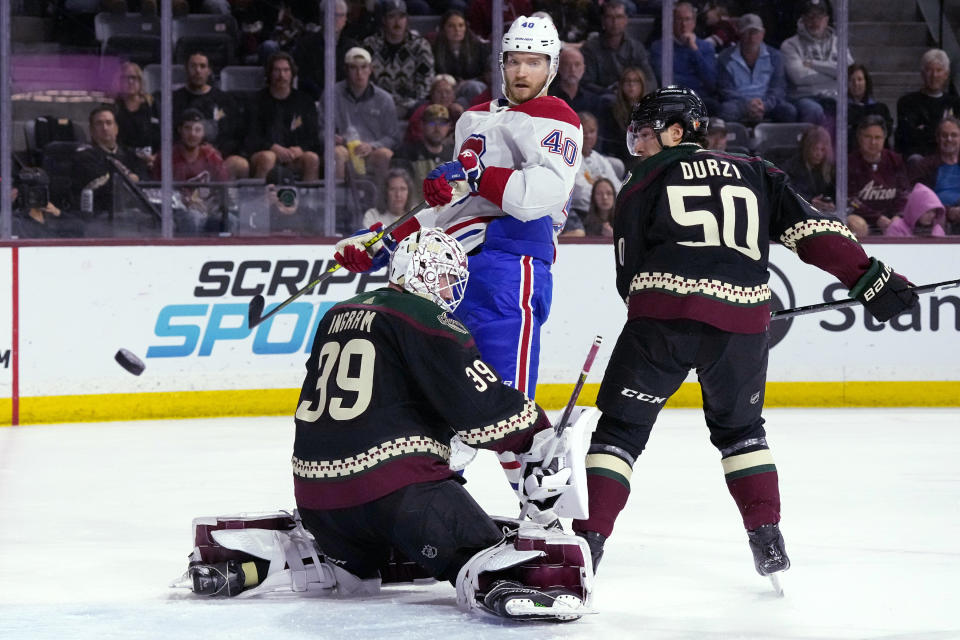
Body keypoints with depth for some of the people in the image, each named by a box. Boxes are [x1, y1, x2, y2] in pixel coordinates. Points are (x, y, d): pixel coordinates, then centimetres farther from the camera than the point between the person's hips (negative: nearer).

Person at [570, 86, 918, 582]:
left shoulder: (645, 182, 15)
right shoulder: (754, 174, 20)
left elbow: (629, 273, 15)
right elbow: (810, 230, 8)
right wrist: (869, 279, 5)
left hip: (664, 314, -3)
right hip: (742, 318, 3)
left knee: (621, 426, 6)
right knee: (739, 427, 24)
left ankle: (589, 536, -6)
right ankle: (767, 538, 15)